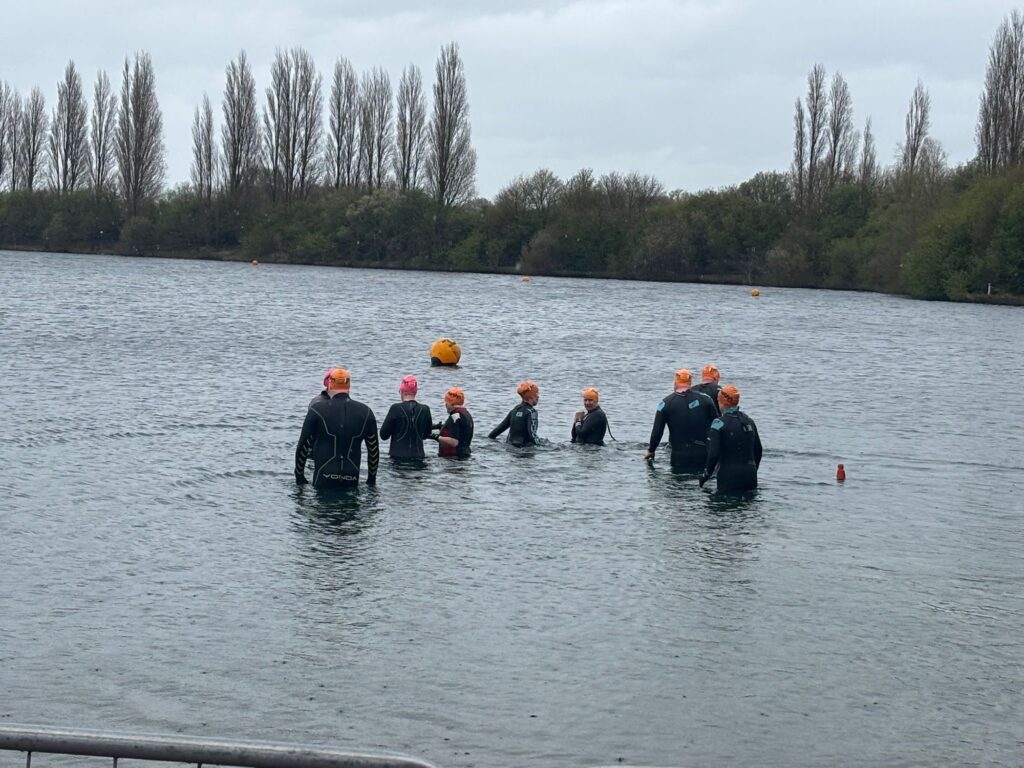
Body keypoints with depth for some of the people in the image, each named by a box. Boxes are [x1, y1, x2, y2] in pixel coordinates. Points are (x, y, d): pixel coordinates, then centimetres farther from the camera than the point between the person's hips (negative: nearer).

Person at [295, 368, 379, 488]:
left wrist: (299, 477, 10)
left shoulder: (317, 410, -3)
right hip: (351, 482, 2)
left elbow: (303, 447, 0)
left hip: (323, 482, -2)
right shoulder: (366, 412, 6)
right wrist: (372, 479, 20)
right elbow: (374, 450, 11)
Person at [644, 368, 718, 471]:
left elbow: (657, 431, -1)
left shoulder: (666, 403, -3)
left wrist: (651, 451, 14)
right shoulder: (705, 399, 0)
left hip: (679, 457, -1)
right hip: (703, 454, 1)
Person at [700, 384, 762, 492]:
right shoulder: (749, 421, 9)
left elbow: (713, 454, -18)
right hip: (750, 477, 6)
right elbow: (758, 450, 15)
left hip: (729, 477, -6)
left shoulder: (719, 423, -12)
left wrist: (706, 475, -6)